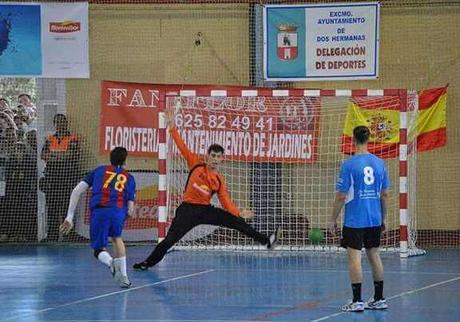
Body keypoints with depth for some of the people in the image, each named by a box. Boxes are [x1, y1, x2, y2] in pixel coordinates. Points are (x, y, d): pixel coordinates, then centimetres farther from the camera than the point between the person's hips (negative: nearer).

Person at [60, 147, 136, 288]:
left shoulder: (99, 170, 25)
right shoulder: (129, 178, 24)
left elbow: (77, 191, 13)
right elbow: (130, 211, 18)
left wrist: (69, 217, 13)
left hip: (98, 211, -1)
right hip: (118, 211, 1)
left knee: (99, 249, 15)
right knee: (117, 238, 32)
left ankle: (111, 262, -20)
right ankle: (123, 277, 24)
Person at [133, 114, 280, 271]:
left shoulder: (219, 180, 6)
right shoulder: (196, 165, 0)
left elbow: (226, 202, 2)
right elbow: (182, 147, -4)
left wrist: (239, 212, -14)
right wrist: (172, 128, -10)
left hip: (206, 210, 3)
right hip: (188, 209, -3)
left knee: (236, 221, -6)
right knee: (170, 240, -11)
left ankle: (266, 241, -1)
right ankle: (147, 263, 4)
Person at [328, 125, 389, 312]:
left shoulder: (349, 165, -11)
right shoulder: (379, 163, 3)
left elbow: (341, 197, -11)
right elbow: (385, 195, 9)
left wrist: (333, 220, -1)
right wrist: (384, 218, 19)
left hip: (354, 220, -5)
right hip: (374, 219, 5)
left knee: (354, 256, -3)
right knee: (374, 255, 13)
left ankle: (357, 301, -7)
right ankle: (379, 299, 18)